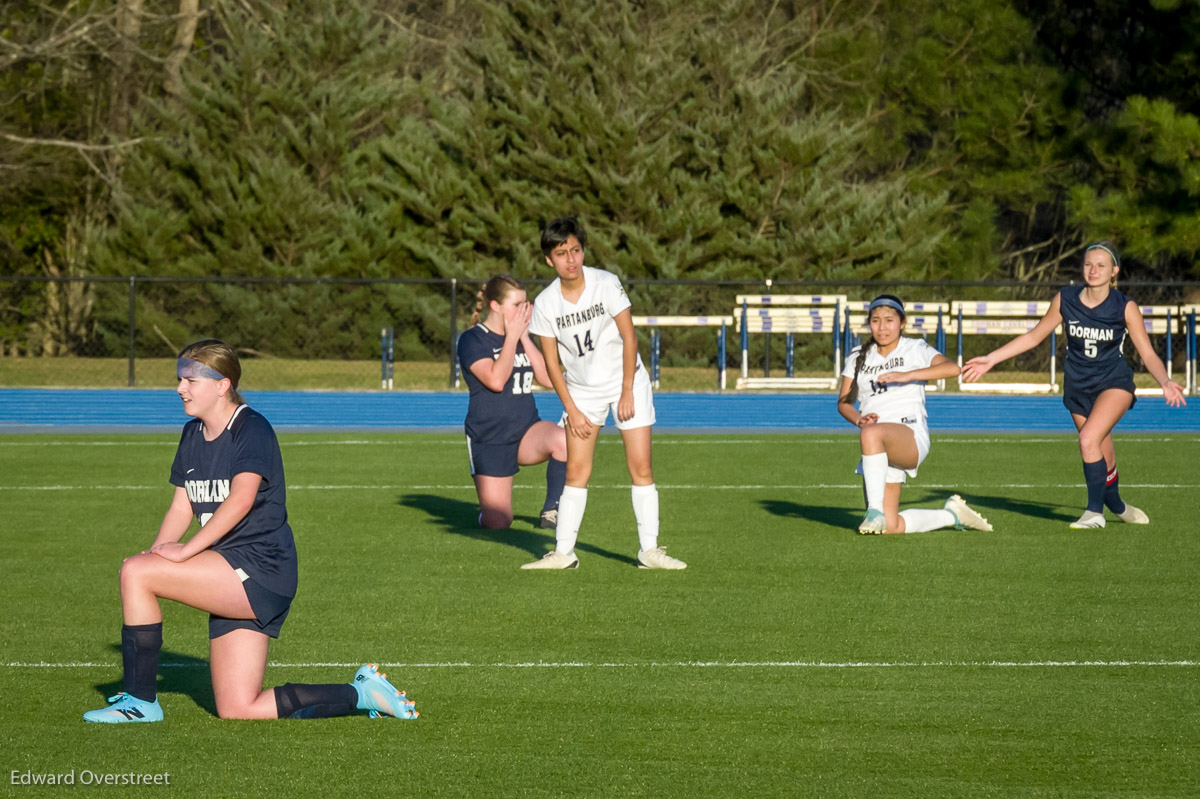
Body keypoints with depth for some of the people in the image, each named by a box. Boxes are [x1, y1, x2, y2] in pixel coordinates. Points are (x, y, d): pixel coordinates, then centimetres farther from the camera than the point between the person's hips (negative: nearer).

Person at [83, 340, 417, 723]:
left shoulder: (252, 429, -11)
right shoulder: (192, 435, 15)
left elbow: (240, 499, -26)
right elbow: (181, 507, 15)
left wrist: (186, 550, -30)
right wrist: (155, 554, -3)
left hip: (260, 570, -9)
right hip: (233, 587, 9)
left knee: (134, 573, -19)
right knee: (237, 711, 5)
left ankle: (140, 700, -10)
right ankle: (362, 693, 16)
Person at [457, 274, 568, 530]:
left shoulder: (521, 337, 10)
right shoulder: (472, 340, -7)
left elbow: (548, 379, -1)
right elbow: (496, 380, -22)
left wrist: (524, 337, -4)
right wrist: (512, 336, -15)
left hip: (527, 431, 4)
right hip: (489, 439, -4)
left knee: (563, 440, -33)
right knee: (497, 523, -8)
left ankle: (551, 511, -12)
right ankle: (487, 510, 31)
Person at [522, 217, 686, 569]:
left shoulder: (606, 284, -16)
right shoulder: (545, 304, -10)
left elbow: (629, 337, -10)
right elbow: (552, 362, -2)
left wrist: (627, 392, -11)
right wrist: (572, 410, -6)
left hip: (626, 381, -1)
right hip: (581, 389, 2)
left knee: (641, 467, -5)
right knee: (576, 471, -4)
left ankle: (649, 550, 0)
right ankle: (563, 552, 1)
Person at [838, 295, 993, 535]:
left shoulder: (915, 349, 4)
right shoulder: (858, 357, 17)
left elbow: (952, 368, -16)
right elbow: (844, 402, 11)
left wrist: (907, 375, -27)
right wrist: (859, 419, -12)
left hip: (912, 436, -6)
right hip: (878, 452, 6)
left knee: (871, 434, -40)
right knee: (890, 528, -1)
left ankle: (876, 511, -37)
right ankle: (952, 514, 23)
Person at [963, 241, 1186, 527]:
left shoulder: (1125, 307, -14)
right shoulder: (1065, 299, -8)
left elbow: (1148, 354, -11)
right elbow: (1034, 336, 3)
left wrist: (1165, 382, -31)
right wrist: (990, 359, -1)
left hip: (1114, 383, -3)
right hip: (1078, 386, 3)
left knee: (1089, 439, -25)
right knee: (1103, 456, 7)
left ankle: (1095, 511, -11)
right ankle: (1117, 507, 34)